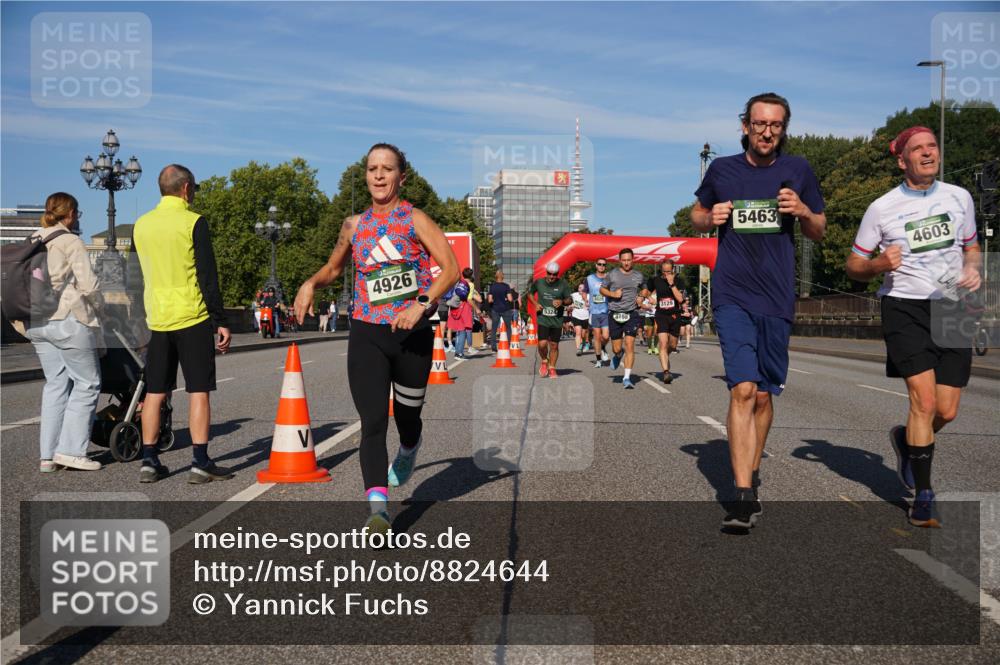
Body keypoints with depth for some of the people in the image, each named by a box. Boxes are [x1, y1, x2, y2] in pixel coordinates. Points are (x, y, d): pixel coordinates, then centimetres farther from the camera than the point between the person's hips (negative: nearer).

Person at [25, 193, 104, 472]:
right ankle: (71, 449, -4)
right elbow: (88, 284, -12)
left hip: (37, 323, 7)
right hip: (68, 320, -7)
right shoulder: (71, 242, -8)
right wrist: (98, 307, 4)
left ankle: (48, 454, 10)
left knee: (55, 384, 12)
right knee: (87, 383, 1)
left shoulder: (32, 243, 14)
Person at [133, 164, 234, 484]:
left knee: (155, 392, 8)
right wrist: (220, 321, -7)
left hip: (157, 319, 5)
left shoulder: (141, 224, 10)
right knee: (199, 391, -1)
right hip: (192, 317, -5)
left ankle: (149, 462, 10)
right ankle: (201, 463, -2)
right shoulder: (193, 222, -8)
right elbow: (208, 276, -10)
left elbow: (140, 275, 18)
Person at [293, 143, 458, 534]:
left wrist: (422, 304, -24)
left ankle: (409, 452, 51)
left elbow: (451, 269, -10)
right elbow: (333, 269, 26)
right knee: (373, 423, -14)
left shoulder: (415, 219, -2)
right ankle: (378, 507, -21)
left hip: (413, 335, -2)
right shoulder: (354, 226, 10)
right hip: (367, 335, 2)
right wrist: (311, 284, 4)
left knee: (406, 416, 15)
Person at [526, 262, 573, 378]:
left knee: (554, 345, 6)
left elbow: (569, 299, 7)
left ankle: (552, 368, 22)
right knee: (542, 344, -12)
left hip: (557, 320, 1)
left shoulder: (562, 284, 0)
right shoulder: (538, 282, 0)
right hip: (542, 319, -1)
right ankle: (544, 362, 17)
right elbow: (529, 293, 16)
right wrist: (535, 303, -2)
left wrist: (562, 302, -16)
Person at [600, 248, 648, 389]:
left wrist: (642, 296, 2)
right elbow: (602, 289, 11)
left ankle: (627, 378, -7)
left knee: (630, 345, -11)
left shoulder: (638, 276, 7)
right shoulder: (612, 274, 2)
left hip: (631, 314, 0)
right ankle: (618, 355, 44)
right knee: (616, 349, 4)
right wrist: (613, 294, -7)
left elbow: (645, 289, 24)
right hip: (615, 314, 0)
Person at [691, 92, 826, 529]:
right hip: (732, 296, -2)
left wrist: (803, 211, -7)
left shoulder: (798, 170, 7)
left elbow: (819, 233, 14)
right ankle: (744, 495, -16)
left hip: (777, 298, 2)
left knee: (764, 394, 10)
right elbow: (697, 216, 20)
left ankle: (752, 473, 31)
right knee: (743, 389, -15)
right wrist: (710, 217, -3)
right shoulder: (721, 169, 6)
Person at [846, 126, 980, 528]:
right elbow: (854, 266, 4)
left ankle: (905, 439, 36)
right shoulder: (882, 208, -2)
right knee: (924, 401, -15)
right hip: (905, 307, -4)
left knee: (947, 412, 1)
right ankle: (923, 497, -3)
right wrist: (879, 265, -18)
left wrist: (972, 269, -1)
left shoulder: (959, 197, 8)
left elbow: (971, 245, 22)